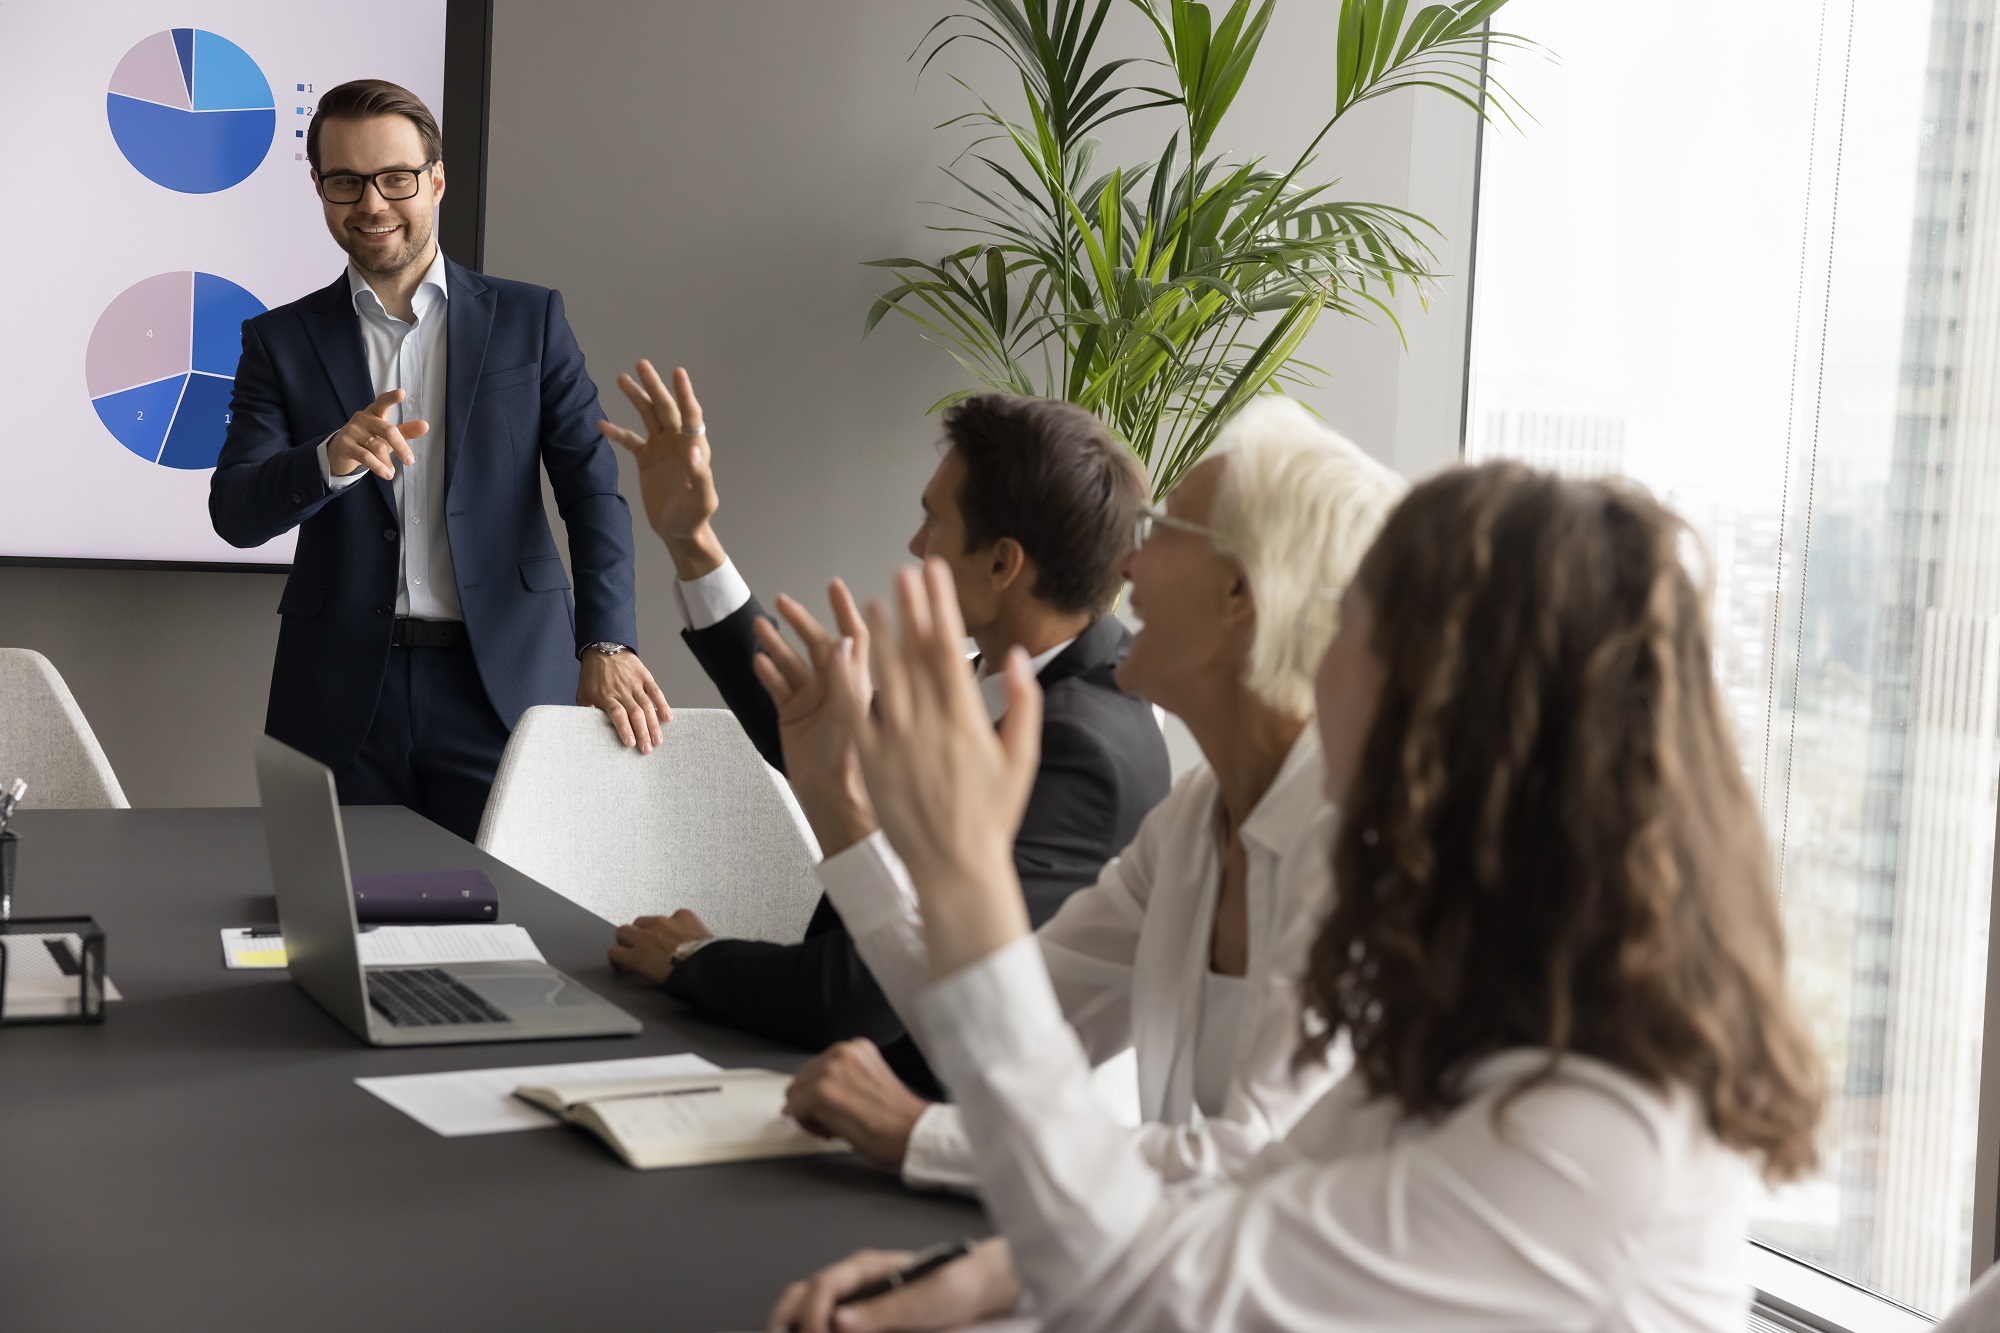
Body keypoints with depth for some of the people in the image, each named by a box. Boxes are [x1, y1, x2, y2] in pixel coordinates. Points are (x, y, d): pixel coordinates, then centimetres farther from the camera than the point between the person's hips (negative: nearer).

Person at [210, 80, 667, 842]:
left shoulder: (529, 320, 7)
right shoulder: (281, 341, 8)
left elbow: (592, 487, -1)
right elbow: (234, 513, -2)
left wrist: (607, 645, -16)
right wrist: (334, 459, -23)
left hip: (501, 685, -1)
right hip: (341, 695, 1)